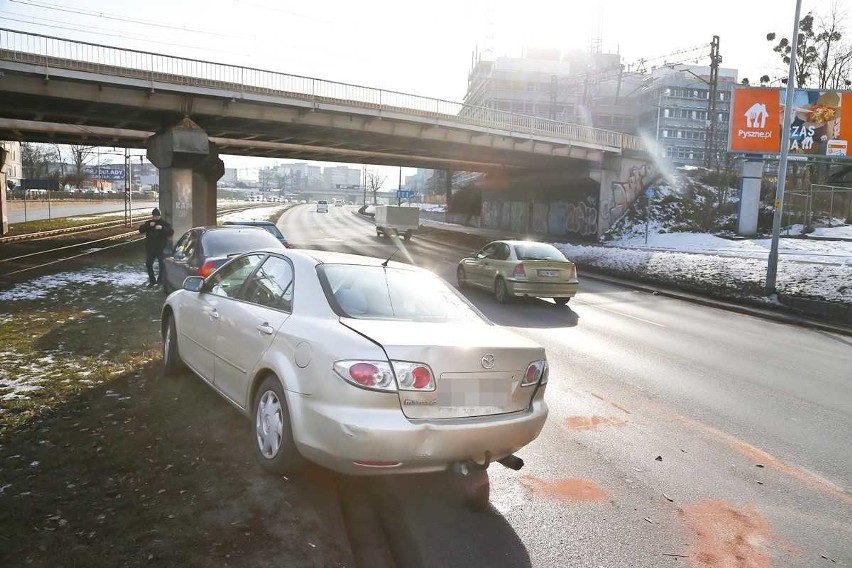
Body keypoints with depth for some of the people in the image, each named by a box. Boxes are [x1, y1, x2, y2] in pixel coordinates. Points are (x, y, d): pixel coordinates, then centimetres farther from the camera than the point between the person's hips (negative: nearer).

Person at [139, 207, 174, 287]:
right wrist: (148, 225, -19)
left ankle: (161, 281, 11)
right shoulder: (148, 223, 7)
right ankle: (152, 280, 22)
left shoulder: (164, 224, -4)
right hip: (150, 248, 4)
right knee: (148, 264, 9)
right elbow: (141, 229, -4)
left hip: (161, 249, -4)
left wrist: (162, 228, -30)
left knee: (162, 266, -1)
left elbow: (171, 232, -17)